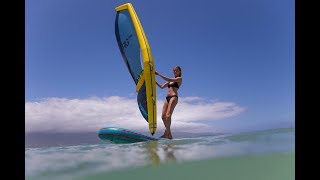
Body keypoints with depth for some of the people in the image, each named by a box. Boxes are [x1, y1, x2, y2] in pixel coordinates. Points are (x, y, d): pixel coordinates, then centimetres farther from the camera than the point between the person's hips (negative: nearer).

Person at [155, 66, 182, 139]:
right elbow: (162, 87, 22)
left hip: (173, 97, -7)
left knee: (168, 115, -21)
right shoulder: (171, 80, 26)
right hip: (167, 98, 7)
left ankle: (166, 133, -21)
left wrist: (159, 74, -10)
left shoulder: (180, 79, 6)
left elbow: (169, 80, -10)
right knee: (163, 116, -3)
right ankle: (169, 134, 3)